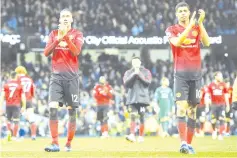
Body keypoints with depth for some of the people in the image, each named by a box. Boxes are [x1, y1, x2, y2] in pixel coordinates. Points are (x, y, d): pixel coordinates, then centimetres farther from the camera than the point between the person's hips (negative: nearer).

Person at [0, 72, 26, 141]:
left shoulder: (6, 85, 2)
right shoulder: (20, 85, 0)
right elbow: (23, 97, -1)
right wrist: (23, 107, 6)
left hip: (8, 105, 1)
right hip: (16, 105, -1)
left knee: (9, 120, 18)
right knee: (16, 121, 5)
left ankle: (9, 131, -5)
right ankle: (14, 136, 3)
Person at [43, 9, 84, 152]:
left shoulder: (77, 34, 5)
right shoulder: (54, 34, 12)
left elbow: (76, 52, -11)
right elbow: (46, 53, 0)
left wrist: (66, 36, -19)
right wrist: (58, 39, -11)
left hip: (71, 76, -1)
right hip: (57, 75, 1)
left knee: (72, 111, 1)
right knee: (53, 108, -14)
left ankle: (69, 143, 10)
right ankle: (55, 143, -16)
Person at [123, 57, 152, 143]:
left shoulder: (146, 72, 8)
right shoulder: (128, 72, 11)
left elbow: (148, 82, -4)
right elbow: (126, 83, -2)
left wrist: (139, 74, -10)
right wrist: (134, 74, -9)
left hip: (142, 97, 0)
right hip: (132, 98, 0)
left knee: (142, 117, 1)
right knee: (133, 116, -10)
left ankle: (141, 136, 6)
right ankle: (132, 135, -16)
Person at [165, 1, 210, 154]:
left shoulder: (197, 28, 11)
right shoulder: (171, 30, 5)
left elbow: (206, 42, -7)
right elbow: (177, 42, -16)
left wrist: (200, 23, -15)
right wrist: (190, 25, -22)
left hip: (196, 74, 3)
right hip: (181, 74, -3)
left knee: (192, 109, 5)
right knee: (181, 107, -16)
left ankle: (189, 144, 10)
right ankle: (183, 143, -23)